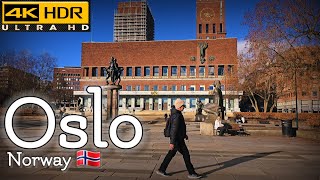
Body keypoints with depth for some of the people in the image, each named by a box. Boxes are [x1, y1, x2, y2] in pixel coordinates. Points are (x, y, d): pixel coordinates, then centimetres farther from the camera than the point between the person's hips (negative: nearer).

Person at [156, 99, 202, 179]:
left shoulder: (177, 113, 9)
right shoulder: (177, 116, -23)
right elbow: (174, 129, -25)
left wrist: (184, 134, 28)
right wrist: (172, 142, -26)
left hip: (178, 138, 10)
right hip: (177, 139, -10)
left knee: (171, 154, 15)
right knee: (186, 155, 0)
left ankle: (161, 170, 23)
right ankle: (191, 173, 12)